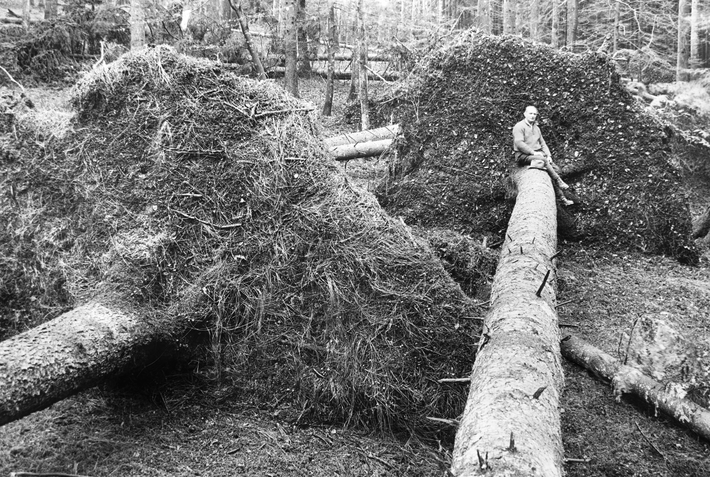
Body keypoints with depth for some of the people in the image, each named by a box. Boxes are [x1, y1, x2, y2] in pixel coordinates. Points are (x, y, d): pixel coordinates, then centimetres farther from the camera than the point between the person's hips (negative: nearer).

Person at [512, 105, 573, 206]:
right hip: (523, 155, -7)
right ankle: (559, 181, -19)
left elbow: (542, 143, 19)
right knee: (543, 160, -32)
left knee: (555, 168, -10)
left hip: (538, 154, 7)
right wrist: (533, 152, -20)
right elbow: (519, 144, -17)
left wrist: (548, 155, 2)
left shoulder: (536, 128, 21)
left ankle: (562, 197, -10)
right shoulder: (519, 127, -5)